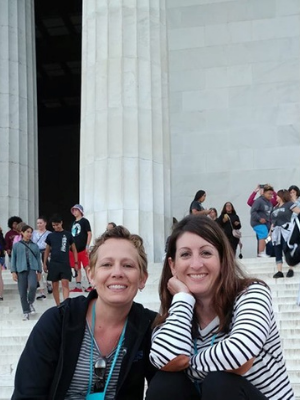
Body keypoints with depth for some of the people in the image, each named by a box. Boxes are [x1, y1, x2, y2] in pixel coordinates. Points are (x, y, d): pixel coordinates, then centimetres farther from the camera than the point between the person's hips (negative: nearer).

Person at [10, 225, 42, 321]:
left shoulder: (35, 246, 10)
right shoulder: (16, 245, 6)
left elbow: (38, 259, 12)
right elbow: (13, 259, 6)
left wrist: (39, 271, 7)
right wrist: (13, 271, -1)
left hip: (32, 269, 0)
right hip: (21, 270, 0)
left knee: (32, 286, -24)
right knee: (22, 292, 1)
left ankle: (30, 303, 5)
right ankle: (26, 312, 12)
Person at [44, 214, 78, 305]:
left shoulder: (68, 235, 3)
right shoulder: (50, 236, 8)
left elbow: (74, 249, 8)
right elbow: (47, 250, 15)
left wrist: (76, 262, 2)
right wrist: (45, 263, 10)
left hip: (65, 263, -2)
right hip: (53, 264, 2)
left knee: (65, 284, -12)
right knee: (55, 285, 6)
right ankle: (58, 306, 17)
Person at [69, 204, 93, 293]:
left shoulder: (84, 221, -2)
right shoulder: (74, 223, 17)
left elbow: (89, 233, -7)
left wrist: (87, 246, -13)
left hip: (83, 249, -7)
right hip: (74, 249, 7)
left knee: (87, 267, -7)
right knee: (77, 268, 8)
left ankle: (91, 285, -3)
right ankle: (78, 286, 10)